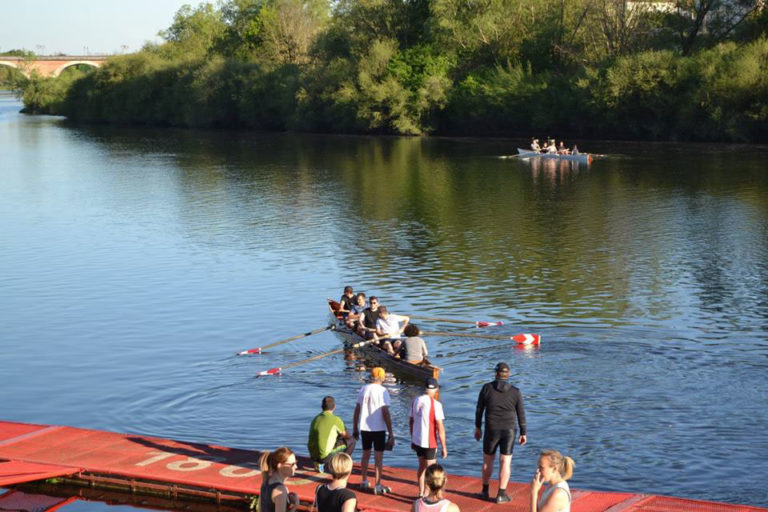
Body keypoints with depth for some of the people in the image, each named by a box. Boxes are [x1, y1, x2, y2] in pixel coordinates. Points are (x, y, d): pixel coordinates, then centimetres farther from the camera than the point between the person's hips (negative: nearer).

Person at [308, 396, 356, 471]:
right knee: (351, 440, 9)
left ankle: (318, 464, 21)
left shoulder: (315, 419, 11)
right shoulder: (335, 420, -9)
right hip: (325, 456, -6)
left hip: (313, 456, 6)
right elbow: (346, 436, 7)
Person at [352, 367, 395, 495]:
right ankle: (378, 486, 3)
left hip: (364, 428, 5)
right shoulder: (382, 391, -12)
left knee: (365, 455, 18)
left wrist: (355, 429, 17)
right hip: (379, 429, -5)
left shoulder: (363, 389, 3)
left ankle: (364, 482, 27)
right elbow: (385, 413, -15)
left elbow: (357, 410, 7)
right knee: (378, 457, 1)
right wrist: (391, 433, -12)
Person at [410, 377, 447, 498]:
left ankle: (421, 493, 28)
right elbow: (440, 428, -17)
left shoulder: (415, 401, 2)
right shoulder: (435, 405, -18)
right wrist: (444, 447, -9)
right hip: (430, 442, -6)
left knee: (422, 466, 20)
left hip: (417, 440, 6)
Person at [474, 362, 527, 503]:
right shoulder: (516, 392, -4)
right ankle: (501, 494, 2)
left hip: (491, 430, 0)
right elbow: (521, 415, 0)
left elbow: (479, 409, 0)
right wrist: (523, 433, 9)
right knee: (505, 462, 4)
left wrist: (478, 427, 11)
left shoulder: (487, 388, -5)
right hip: (509, 431, 0)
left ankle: (485, 490, 26)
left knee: (487, 459, 17)